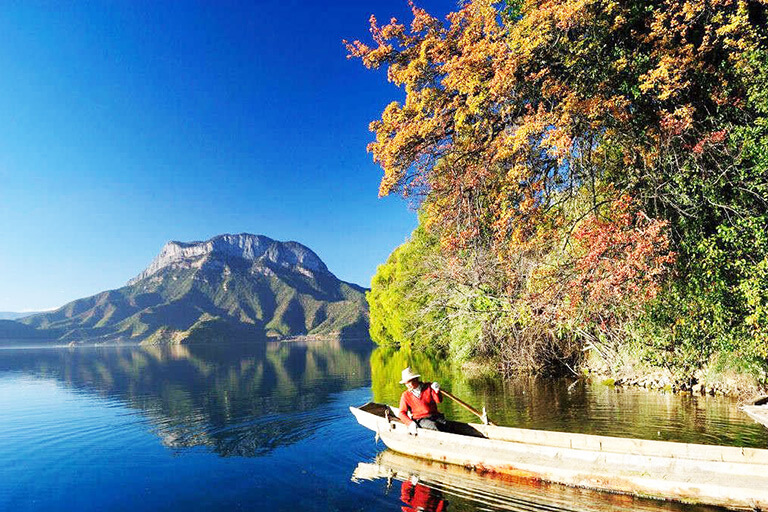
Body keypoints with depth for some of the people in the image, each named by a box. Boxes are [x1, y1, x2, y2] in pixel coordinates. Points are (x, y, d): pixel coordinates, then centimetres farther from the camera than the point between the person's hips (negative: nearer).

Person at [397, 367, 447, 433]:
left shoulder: (428, 387, 9)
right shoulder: (405, 395, 8)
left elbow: (439, 400, 0)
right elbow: (402, 413, 3)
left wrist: (437, 391, -21)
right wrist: (410, 423, -14)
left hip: (435, 415, 2)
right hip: (420, 419, -2)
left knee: (446, 424, -29)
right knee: (434, 426, -33)